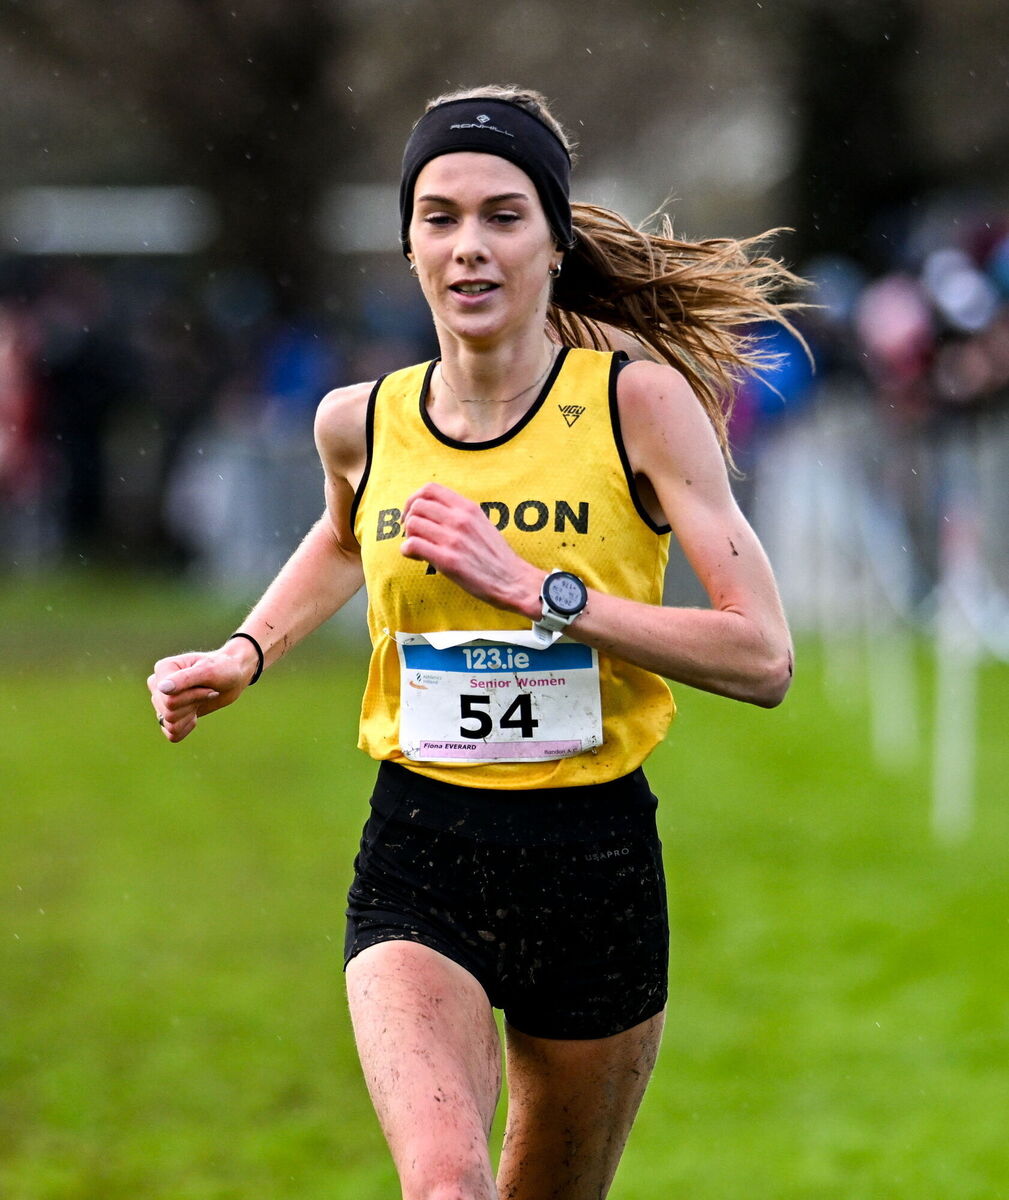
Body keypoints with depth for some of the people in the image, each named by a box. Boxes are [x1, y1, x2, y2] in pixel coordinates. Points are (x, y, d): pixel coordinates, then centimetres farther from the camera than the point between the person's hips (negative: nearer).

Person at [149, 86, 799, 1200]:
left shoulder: (639, 400, -9)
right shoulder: (360, 423, 1)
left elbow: (763, 658, -15)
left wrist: (534, 588, -21)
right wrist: (244, 655, 12)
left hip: (597, 855, 0)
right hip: (418, 862, 1)